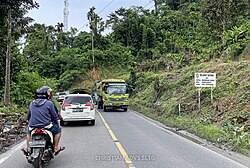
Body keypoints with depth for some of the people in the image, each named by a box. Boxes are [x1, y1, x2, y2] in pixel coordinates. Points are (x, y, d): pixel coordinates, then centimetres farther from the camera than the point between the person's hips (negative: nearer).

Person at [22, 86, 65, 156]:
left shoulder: (32, 103, 10)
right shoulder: (49, 103, -5)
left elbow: (29, 115, 19)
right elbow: (54, 116, 0)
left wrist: (29, 123, 37)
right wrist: (58, 124, 16)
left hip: (33, 126, 5)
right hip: (46, 126, -5)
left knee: (29, 130, 37)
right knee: (58, 129, 18)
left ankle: (26, 148, 31)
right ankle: (56, 148, 15)